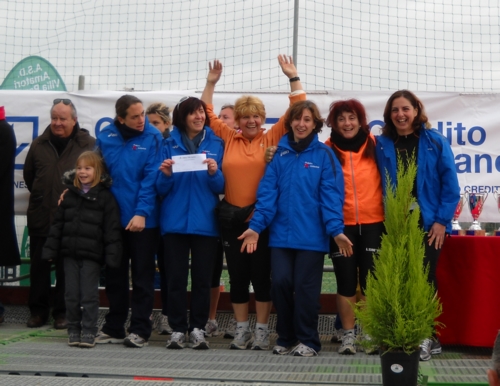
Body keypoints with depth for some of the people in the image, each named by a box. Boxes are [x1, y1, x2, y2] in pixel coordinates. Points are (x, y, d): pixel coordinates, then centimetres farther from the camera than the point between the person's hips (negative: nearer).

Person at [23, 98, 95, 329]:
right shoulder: (39, 145, 9)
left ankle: (63, 312, 15)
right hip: (40, 217, 3)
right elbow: (28, 175, 21)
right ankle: (38, 310, 19)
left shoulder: (89, 145, -3)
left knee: (67, 268, 4)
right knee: (39, 266, 8)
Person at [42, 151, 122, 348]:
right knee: (71, 294, 8)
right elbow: (57, 224, 12)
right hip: (70, 253, 4)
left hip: (92, 255, -4)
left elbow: (112, 229, -7)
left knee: (89, 295, -1)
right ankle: (73, 330, 19)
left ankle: (89, 332, 7)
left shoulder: (105, 197, -3)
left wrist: (112, 256, -13)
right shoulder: (69, 195, 10)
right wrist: (50, 250, 6)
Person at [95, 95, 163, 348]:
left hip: (143, 220, -4)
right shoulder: (106, 137, 3)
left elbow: (151, 178, -14)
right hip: (112, 217, 4)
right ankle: (114, 328, 25)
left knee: (142, 277, 4)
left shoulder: (152, 138, -8)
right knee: (114, 275, 13)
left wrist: (142, 212, -20)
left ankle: (139, 330, 11)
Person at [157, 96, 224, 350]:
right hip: (175, 222, 0)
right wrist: (166, 175, -14)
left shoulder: (216, 144, 6)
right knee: (176, 278, 2)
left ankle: (198, 328, 14)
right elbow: (161, 189, 6)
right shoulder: (170, 144, 7)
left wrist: (214, 173, -16)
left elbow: (221, 188, 3)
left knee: (202, 279, 4)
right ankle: (178, 329, 12)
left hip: (205, 222, 0)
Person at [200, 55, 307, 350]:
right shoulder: (229, 138, 6)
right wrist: (211, 83, 9)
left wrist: (293, 77, -5)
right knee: (237, 276, 10)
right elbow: (208, 115, 15)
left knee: (262, 275, 7)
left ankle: (262, 330, 18)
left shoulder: (273, 139, 0)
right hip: (232, 218, 2)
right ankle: (242, 329, 23)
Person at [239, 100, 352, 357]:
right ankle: (285, 338, 19)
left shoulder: (324, 154, 0)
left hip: (311, 235, -2)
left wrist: (336, 229, -18)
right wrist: (256, 226, -8)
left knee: (305, 287, 3)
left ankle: (307, 341, 18)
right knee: (280, 283, 0)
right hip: (281, 233, 3)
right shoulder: (279, 154, 8)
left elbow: (331, 195, -7)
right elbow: (267, 192, 2)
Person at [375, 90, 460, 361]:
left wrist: (442, 220, -10)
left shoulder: (435, 142, -1)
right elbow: (381, 185, 3)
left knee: (424, 279, 1)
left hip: (429, 224, -2)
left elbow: (450, 183, -4)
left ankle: (426, 337, 13)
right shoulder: (382, 144, 3)